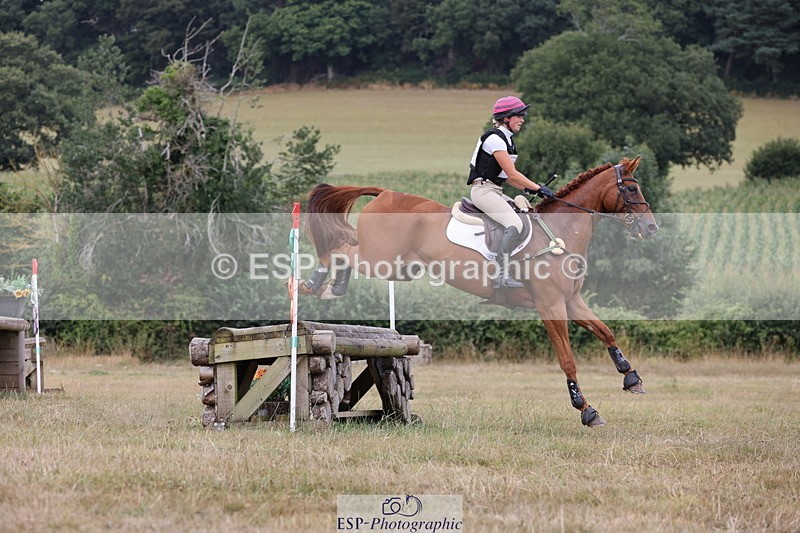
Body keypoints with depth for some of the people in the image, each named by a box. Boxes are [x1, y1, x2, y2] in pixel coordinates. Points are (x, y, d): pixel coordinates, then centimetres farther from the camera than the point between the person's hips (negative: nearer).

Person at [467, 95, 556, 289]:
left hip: (495, 191, 11)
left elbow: (507, 176, 19)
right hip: (483, 191, -11)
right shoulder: (495, 139, -15)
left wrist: (528, 189, 9)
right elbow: (512, 174, -17)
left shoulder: (506, 139, 16)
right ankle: (503, 276, -32)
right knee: (514, 223, -26)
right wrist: (538, 189, -12)